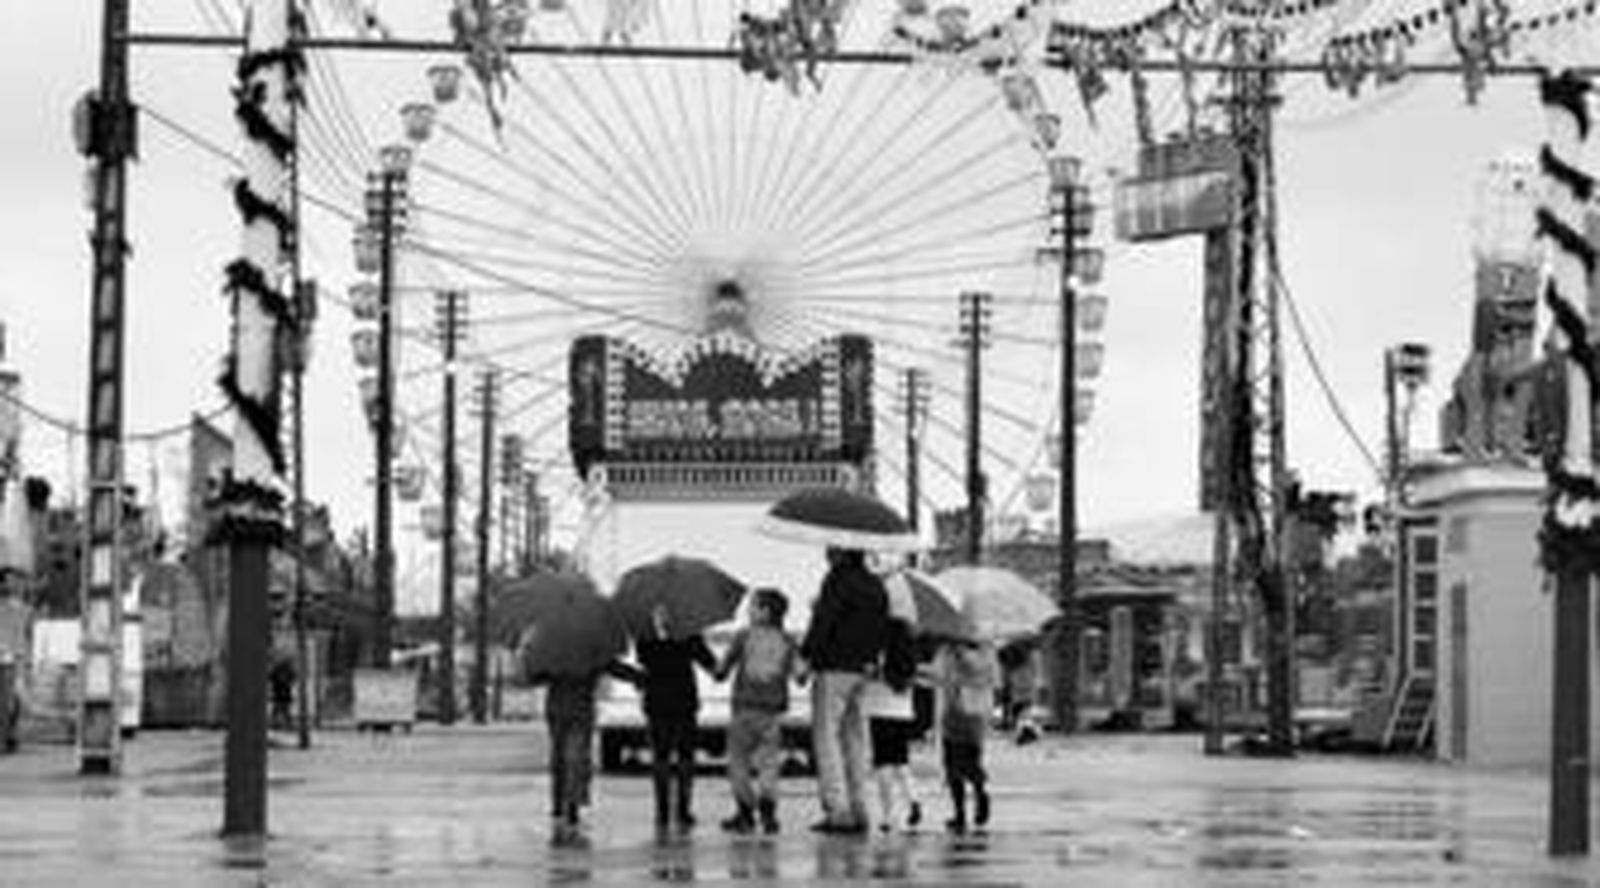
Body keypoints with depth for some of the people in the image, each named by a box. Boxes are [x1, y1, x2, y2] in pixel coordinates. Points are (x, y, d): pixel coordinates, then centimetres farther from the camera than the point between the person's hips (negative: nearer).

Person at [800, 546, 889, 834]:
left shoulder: (838, 580, -12)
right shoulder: (876, 585, 13)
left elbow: (822, 622, -18)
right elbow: (883, 627, 16)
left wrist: (805, 655, -15)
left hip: (834, 669, -8)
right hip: (861, 670, 8)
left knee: (826, 736, -5)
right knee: (854, 738, 12)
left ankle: (837, 809, -11)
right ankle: (858, 809, 11)